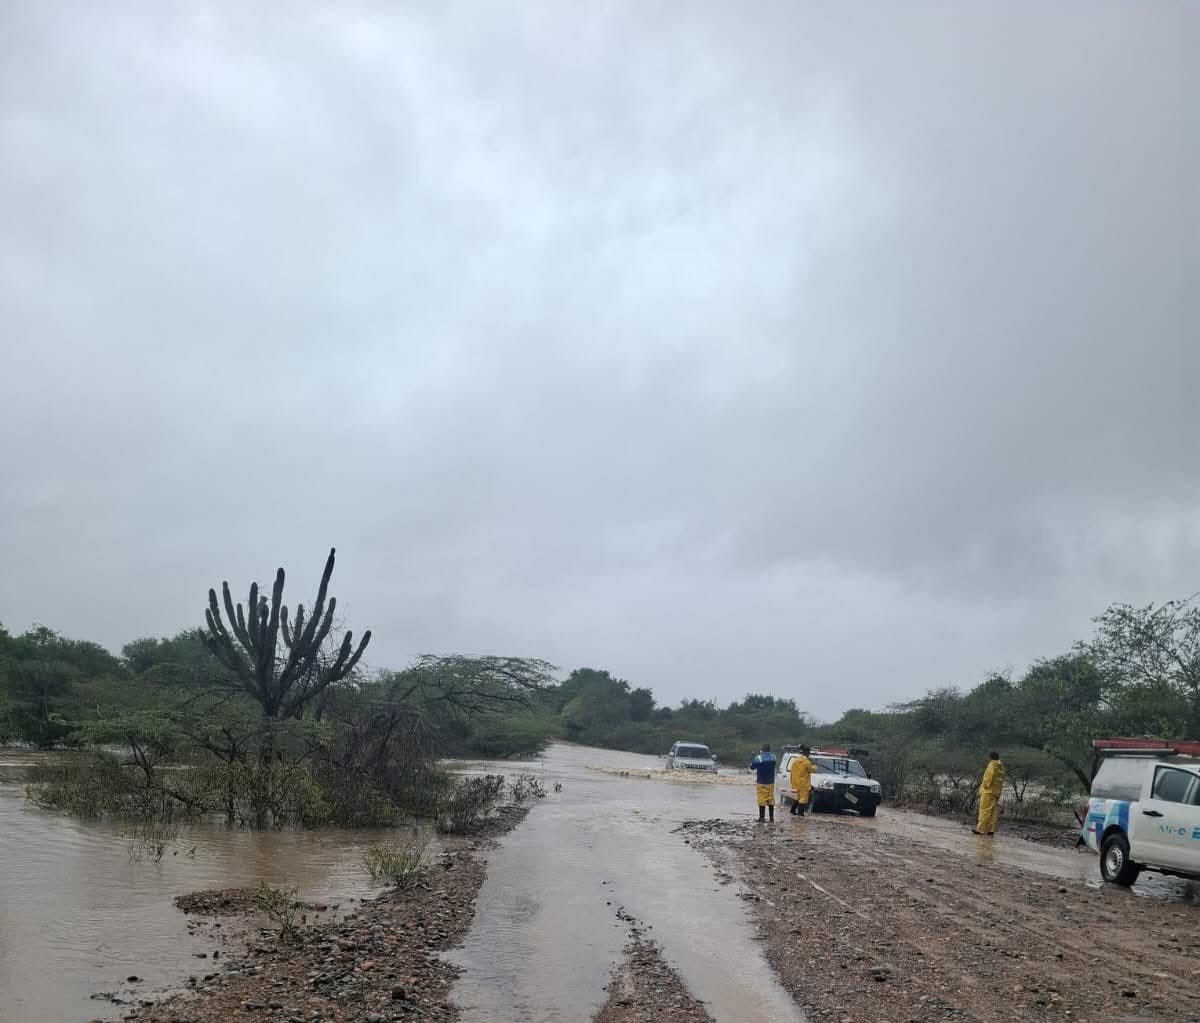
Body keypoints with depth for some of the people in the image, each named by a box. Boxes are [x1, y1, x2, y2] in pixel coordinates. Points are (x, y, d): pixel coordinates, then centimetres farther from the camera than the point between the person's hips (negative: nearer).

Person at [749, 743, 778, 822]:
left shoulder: (758, 758, -15)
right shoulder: (773, 757, 1)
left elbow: (752, 767, -4)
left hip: (762, 783, -5)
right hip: (771, 782, 5)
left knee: (762, 800, -1)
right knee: (771, 800, 11)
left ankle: (762, 817, 1)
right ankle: (771, 817, 15)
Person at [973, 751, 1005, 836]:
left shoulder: (992, 765, -12)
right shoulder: (1001, 766, 10)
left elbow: (989, 777, -17)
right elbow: (1001, 779, 10)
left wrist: (985, 786, -6)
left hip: (989, 791, -8)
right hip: (997, 792, 8)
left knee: (984, 810, -7)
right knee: (993, 811, 8)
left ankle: (980, 829, -8)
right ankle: (991, 830, 9)